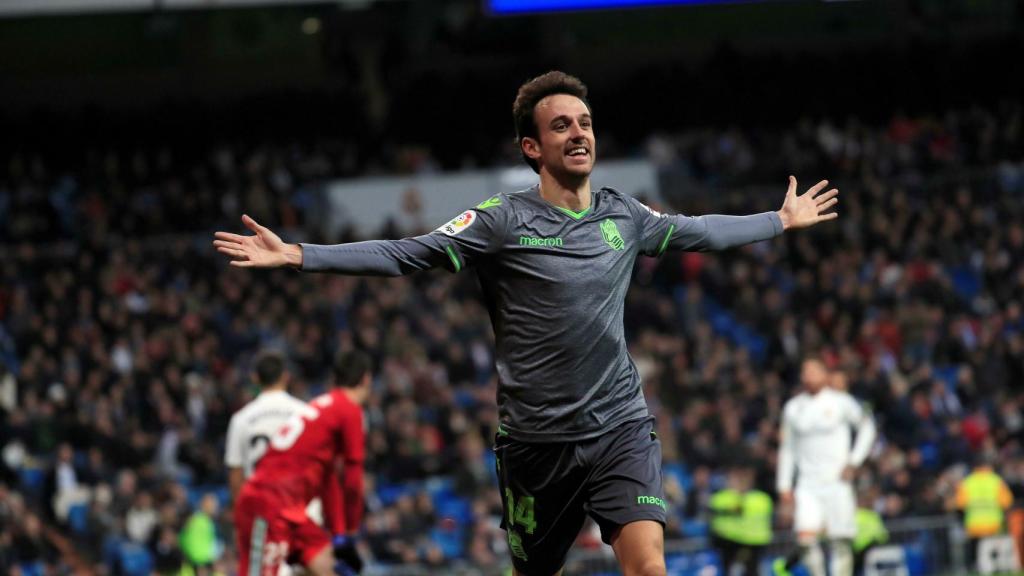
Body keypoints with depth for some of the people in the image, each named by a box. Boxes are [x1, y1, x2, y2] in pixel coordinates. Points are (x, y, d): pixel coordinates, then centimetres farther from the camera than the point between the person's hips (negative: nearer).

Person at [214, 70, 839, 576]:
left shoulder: (624, 215, 6)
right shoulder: (504, 220, -7)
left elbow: (697, 231, 25)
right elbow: (407, 254, -12)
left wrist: (783, 220, 35)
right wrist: (297, 255, -21)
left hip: (621, 426, 2)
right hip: (537, 438, -2)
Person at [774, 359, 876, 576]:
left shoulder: (841, 402, 0)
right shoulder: (793, 408, 9)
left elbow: (867, 427, 9)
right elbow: (787, 448, 15)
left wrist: (853, 462, -1)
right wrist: (784, 485, 10)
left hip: (837, 481, -2)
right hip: (808, 484, 2)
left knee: (840, 542, -3)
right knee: (806, 537, -16)